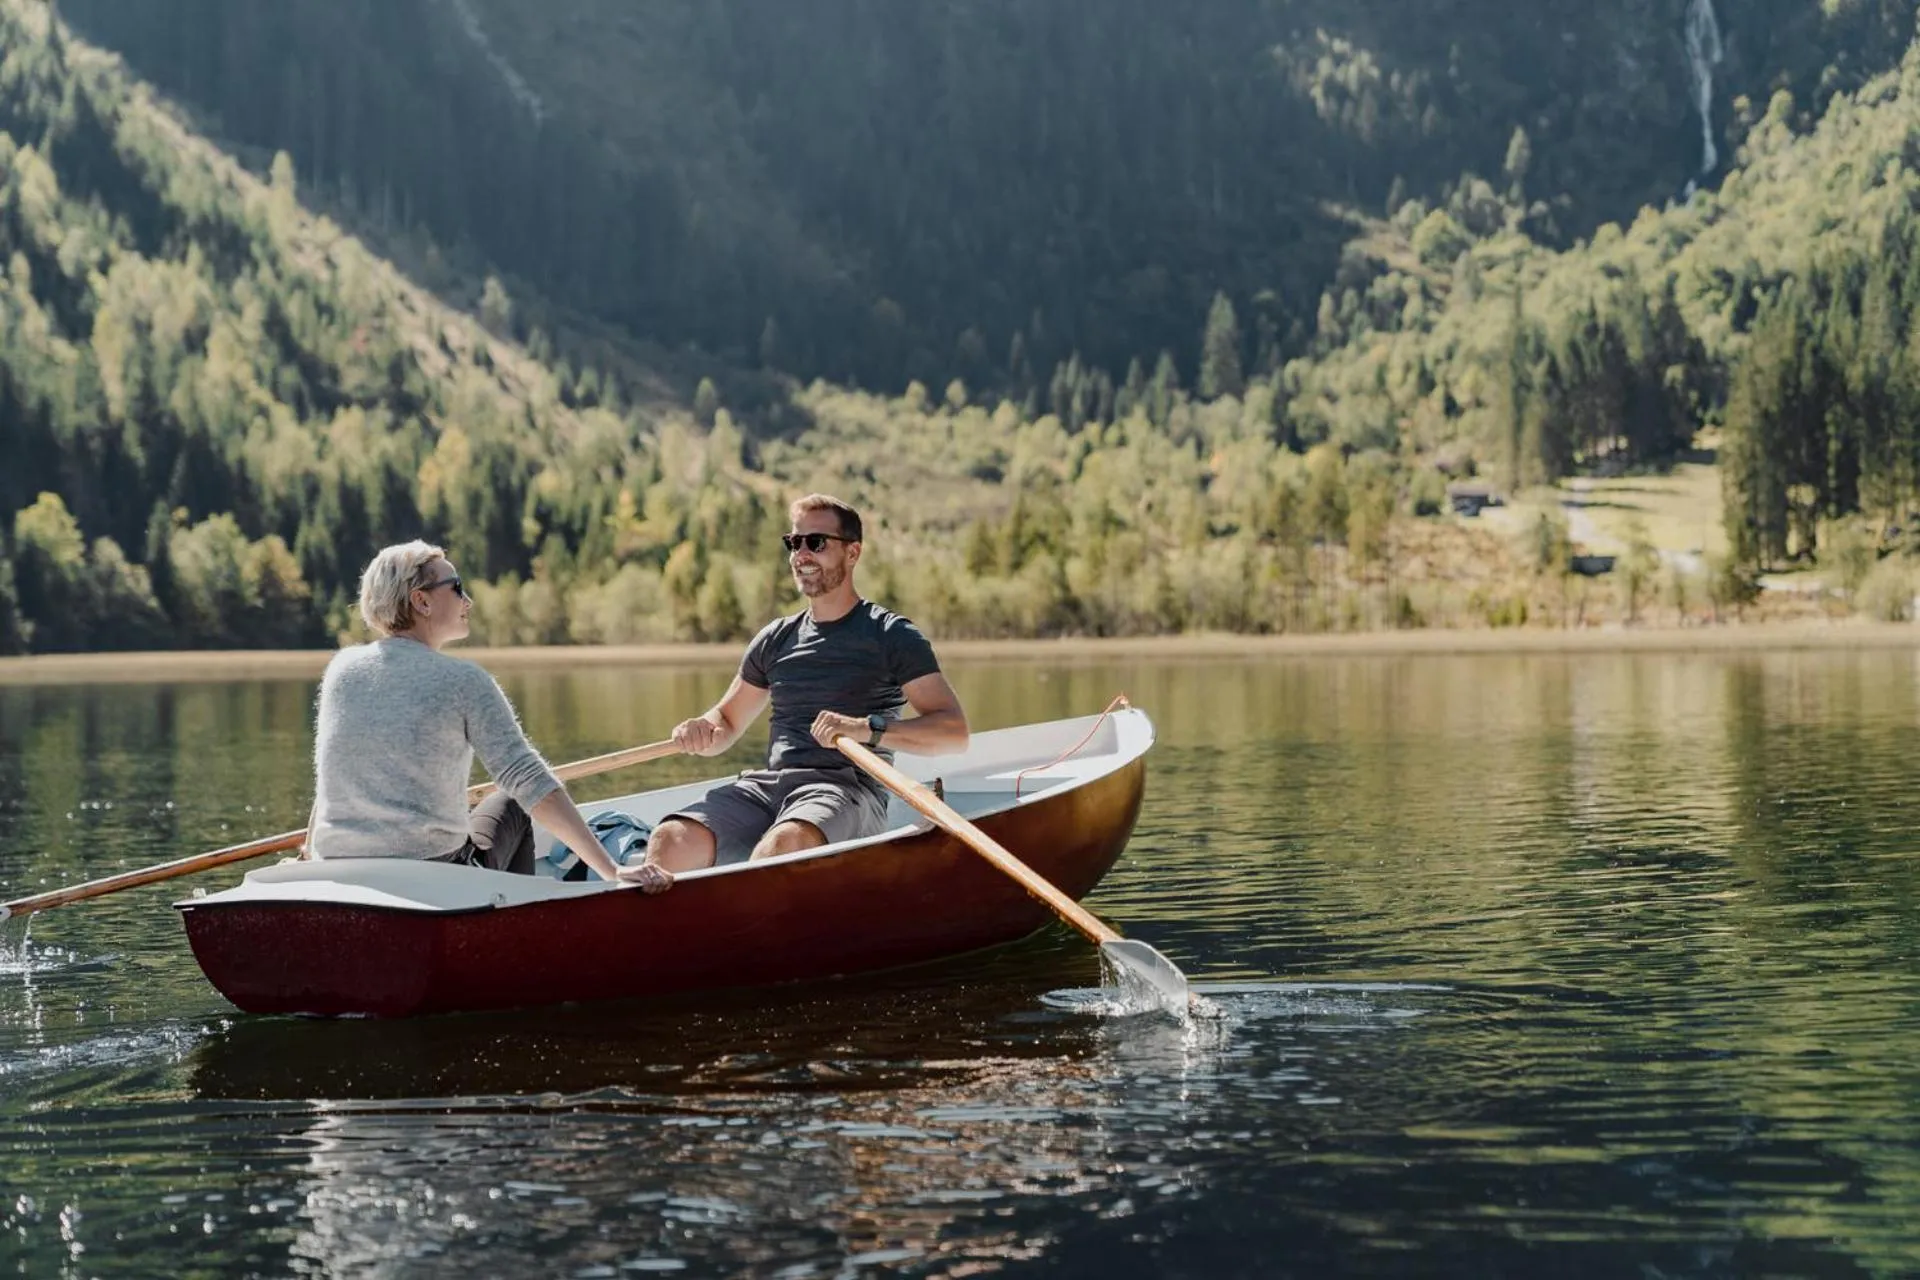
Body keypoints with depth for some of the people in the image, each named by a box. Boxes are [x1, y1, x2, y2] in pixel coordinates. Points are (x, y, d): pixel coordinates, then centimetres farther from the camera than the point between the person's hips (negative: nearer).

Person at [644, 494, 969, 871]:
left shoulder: (891, 635, 4)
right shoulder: (776, 638, 21)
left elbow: (954, 732, -6)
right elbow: (727, 721, 30)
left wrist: (869, 728, -22)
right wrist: (702, 731, 4)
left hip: (847, 787, -5)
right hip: (767, 783, 5)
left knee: (778, 850, -39)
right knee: (669, 841, -24)